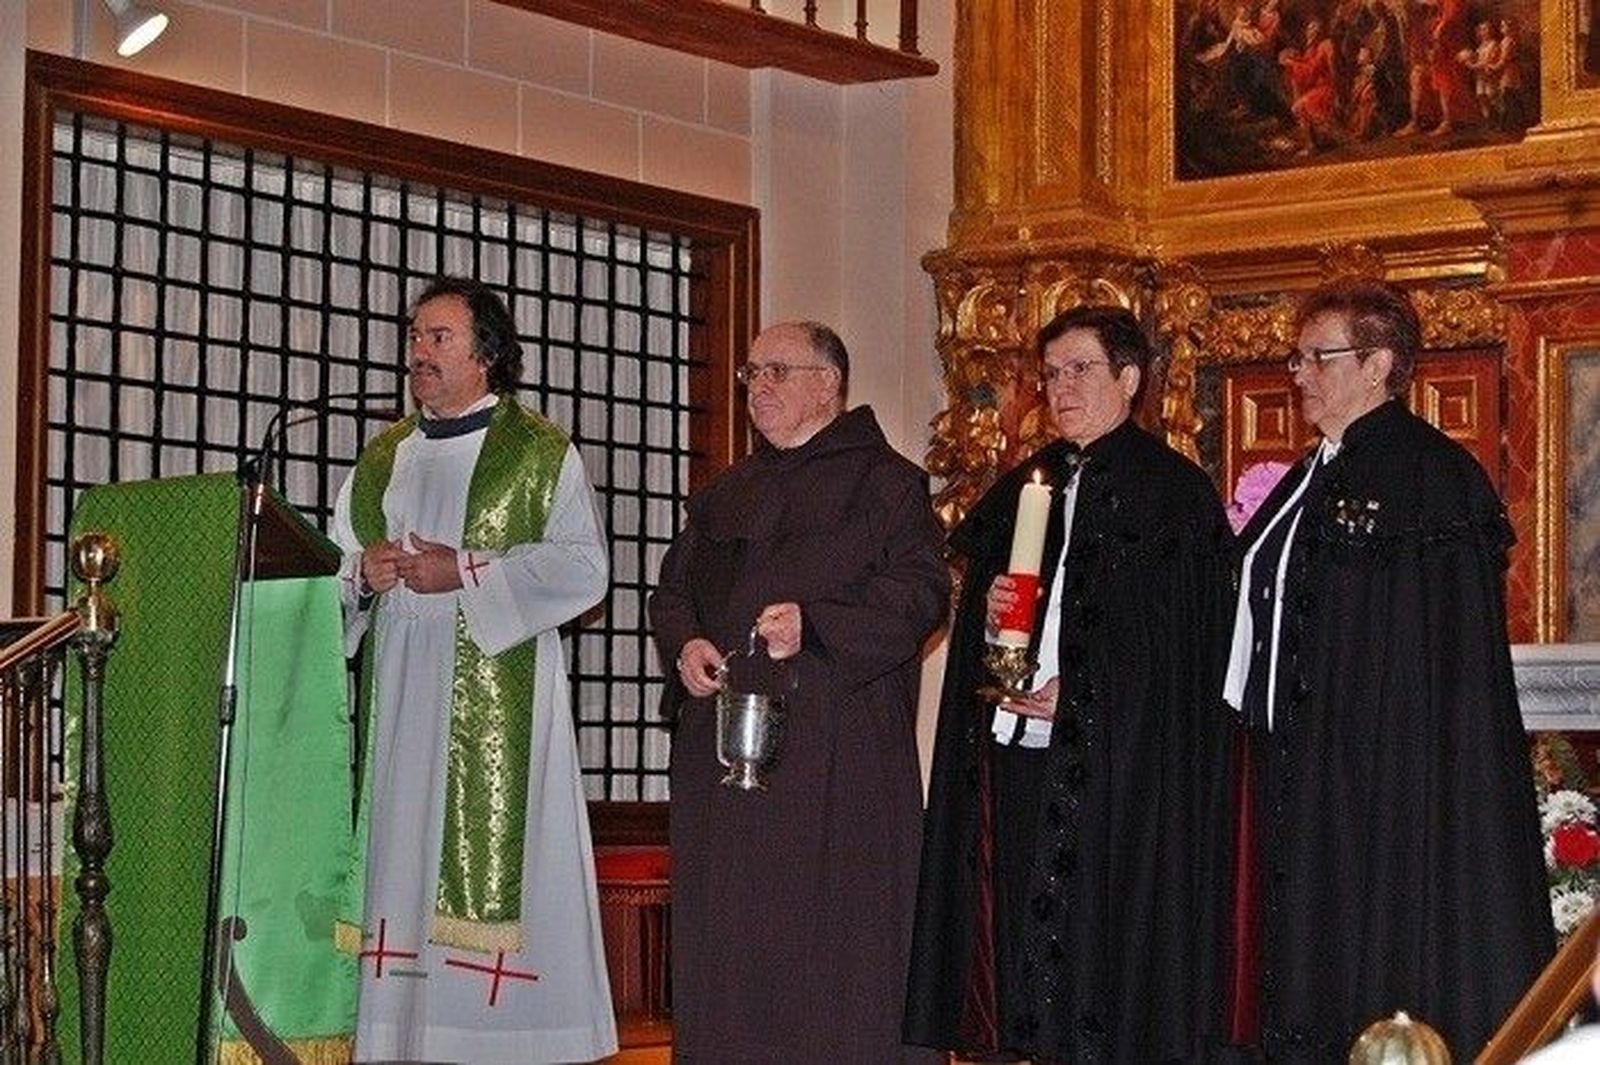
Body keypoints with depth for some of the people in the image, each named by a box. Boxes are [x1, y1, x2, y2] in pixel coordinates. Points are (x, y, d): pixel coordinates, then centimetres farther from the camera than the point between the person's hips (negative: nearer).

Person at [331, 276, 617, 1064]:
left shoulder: (540, 453, 3)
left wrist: (466, 573, -14)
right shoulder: (382, 459, 19)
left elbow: (582, 566, -7)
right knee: (401, 852, 1)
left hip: (496, 698, -5)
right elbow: (334, 561, 19)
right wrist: (361, 574, -4)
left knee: (491, 853, -8)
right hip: (398, 694, 5)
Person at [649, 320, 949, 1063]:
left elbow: (920, 590, -10)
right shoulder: (721, 497, 21)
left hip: (837, 758, -6)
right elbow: (673, 590, 23)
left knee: (834, 946, -5)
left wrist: (814, 626, -22)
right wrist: (685, 645, 0)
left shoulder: (883, 482, 1)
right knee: (726, 940, 5)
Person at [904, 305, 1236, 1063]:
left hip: (1117, 764, -6)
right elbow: (977, 617, 21)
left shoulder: (1173, 490, -2)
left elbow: (1187, 640, -8)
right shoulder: (1023, 489, 17)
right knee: (1013, 935, 4)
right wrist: (989, 610, -2)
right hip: (1013, 751, 6)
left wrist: (1077, 695, -13)